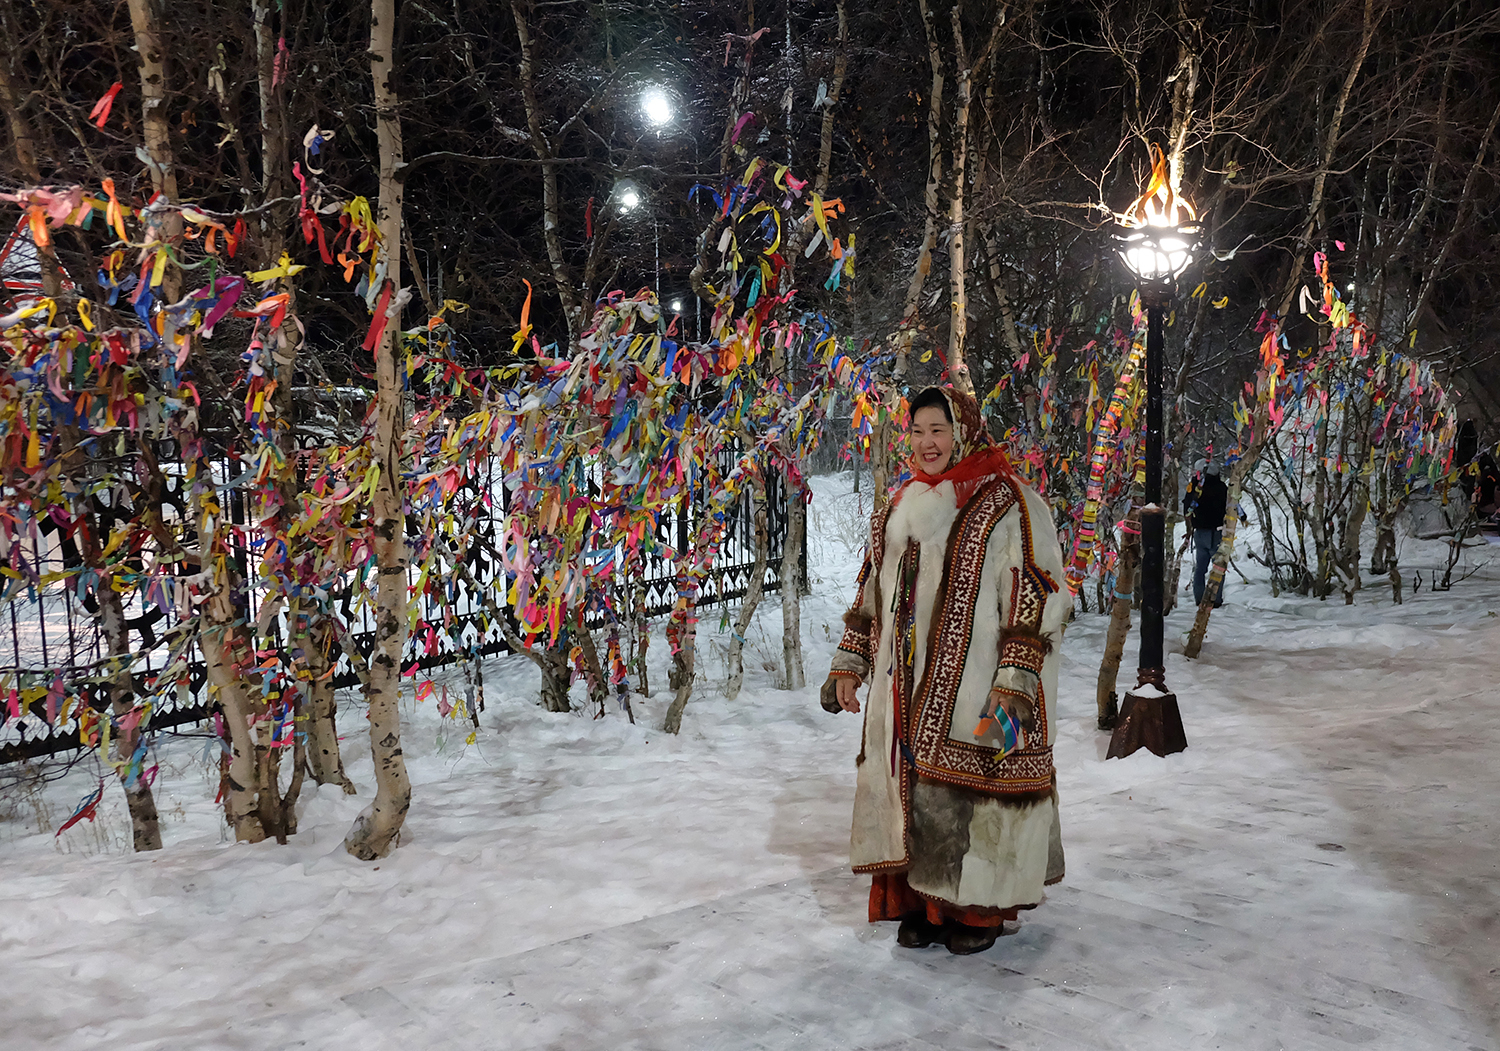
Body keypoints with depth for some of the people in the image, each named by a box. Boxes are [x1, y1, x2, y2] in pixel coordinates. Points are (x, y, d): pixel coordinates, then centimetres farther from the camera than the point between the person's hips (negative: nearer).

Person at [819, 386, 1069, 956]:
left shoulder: (1009, 505, -6)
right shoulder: (900, 506, 13)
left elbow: (1037, 598, -11)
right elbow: (872, 590, 19)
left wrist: (1015, 684, -18)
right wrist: (850, 663, 15)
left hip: (973, 689, -6)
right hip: (907, 690, 6)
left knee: (969, 789, 0)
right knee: (909, 785, 8)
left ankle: (979, 908, 17)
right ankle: (921, 899, 23)